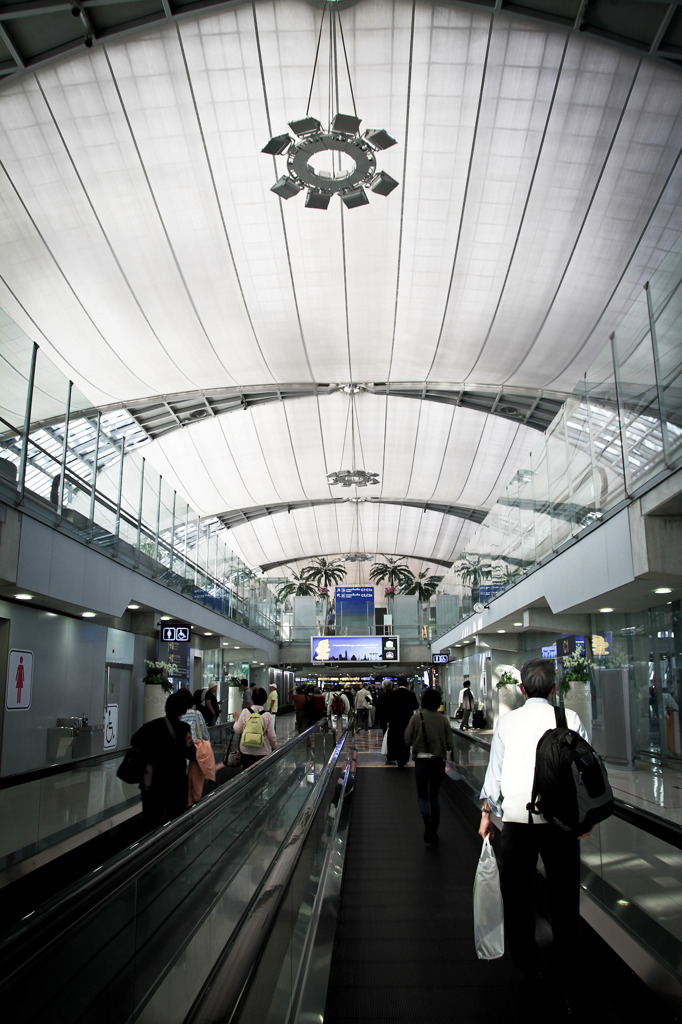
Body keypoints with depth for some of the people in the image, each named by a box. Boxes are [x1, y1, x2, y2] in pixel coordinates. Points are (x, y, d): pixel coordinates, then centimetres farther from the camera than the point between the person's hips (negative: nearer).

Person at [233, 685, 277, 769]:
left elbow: (237, 731, 0)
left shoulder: (245, 712, -7)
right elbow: (271, 735, -3)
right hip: (262, 752, -1)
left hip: (246, 750, 1)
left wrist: (236, 719, 17)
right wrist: (274, 747, 14)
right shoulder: (267, 715, -9)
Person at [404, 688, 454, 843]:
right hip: (438, 761, 2)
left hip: (421, 760, -2)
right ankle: (433, 832, 18)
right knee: (435, 795, 16)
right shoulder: (443, 719, -3)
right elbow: (449, 744, -3)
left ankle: (427, 818, -19)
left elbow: (407, 740, -5)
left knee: (422, 795, 10)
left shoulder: (416, 718, -6)